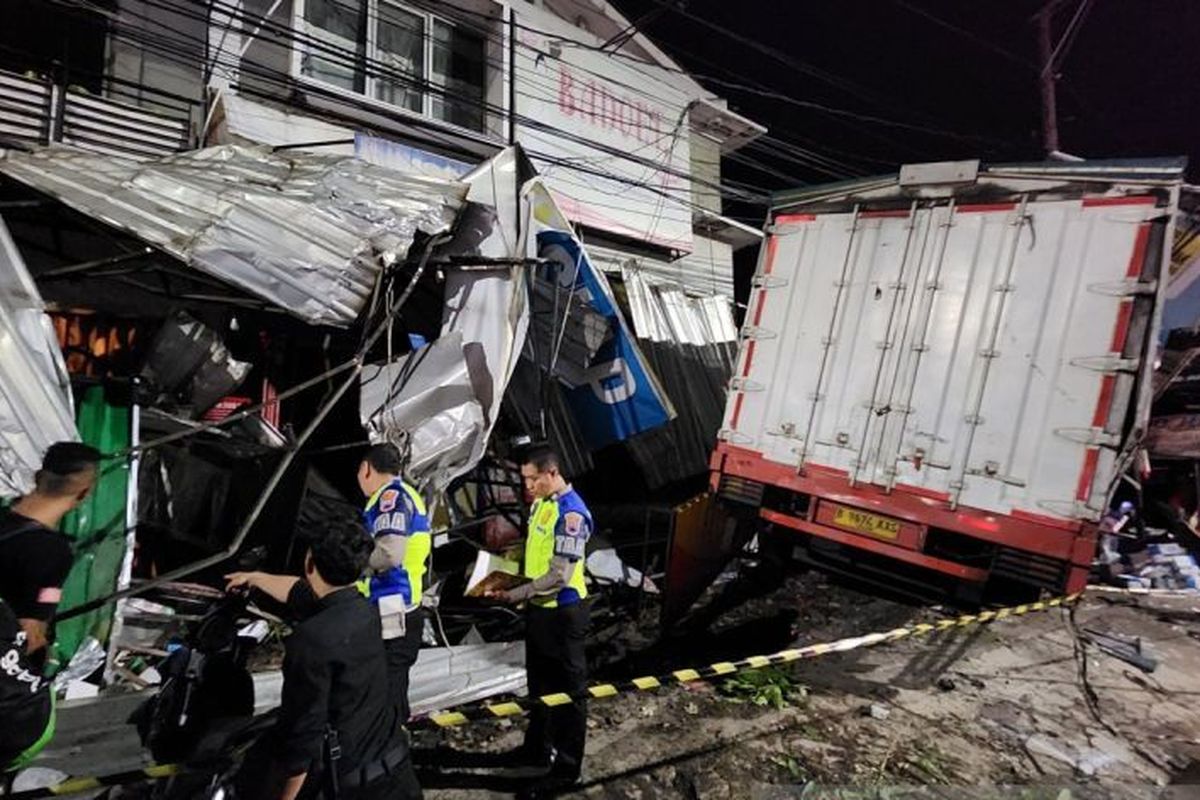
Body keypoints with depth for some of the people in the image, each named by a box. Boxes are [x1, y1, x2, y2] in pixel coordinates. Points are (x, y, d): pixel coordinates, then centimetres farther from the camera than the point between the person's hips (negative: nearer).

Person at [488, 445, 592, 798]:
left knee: (568, 690, 6)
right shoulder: (540, 503, 5)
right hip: (539, 608, 9)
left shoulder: (571, 514, -24)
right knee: (539, 684, 23)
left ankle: (566, 769, 20)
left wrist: (517, 595, -22)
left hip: (563, 612, -9)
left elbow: (560, 576, -25)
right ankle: (538, 748, 41)